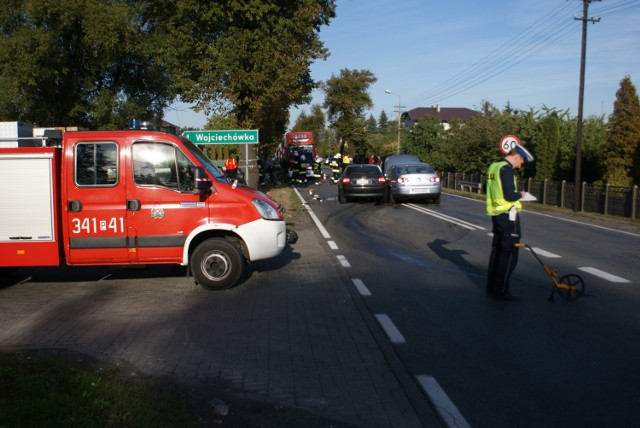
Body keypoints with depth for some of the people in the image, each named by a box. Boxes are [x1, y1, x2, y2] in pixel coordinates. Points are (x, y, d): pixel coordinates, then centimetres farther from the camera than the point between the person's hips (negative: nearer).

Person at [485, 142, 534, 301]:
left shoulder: (493, 167, 13)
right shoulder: (506, 168, -16)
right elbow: (509, 196, -22)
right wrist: (520, 194, -2)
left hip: (496, 214, 9)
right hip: (508, 215, -9)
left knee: (497, 251, 16)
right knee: (509, 255, -2)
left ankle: (491, 287, 22)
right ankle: (501, 291, 1)